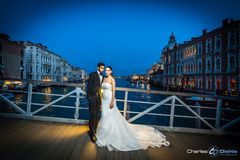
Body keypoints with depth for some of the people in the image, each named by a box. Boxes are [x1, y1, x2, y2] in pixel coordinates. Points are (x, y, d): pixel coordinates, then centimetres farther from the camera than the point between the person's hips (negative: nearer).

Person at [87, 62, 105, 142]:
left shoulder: (102, 76, 11)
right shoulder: (92, 74, -6)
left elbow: (101, 87, 11)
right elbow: (89, 86, -7)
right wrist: (89, 96, -11)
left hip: (99, 97, 6)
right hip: (92, 96, -5)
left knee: (97, 115, 13)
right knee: (92, 114, -1)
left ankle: (95, 130, 29)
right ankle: (92, 133, 9)